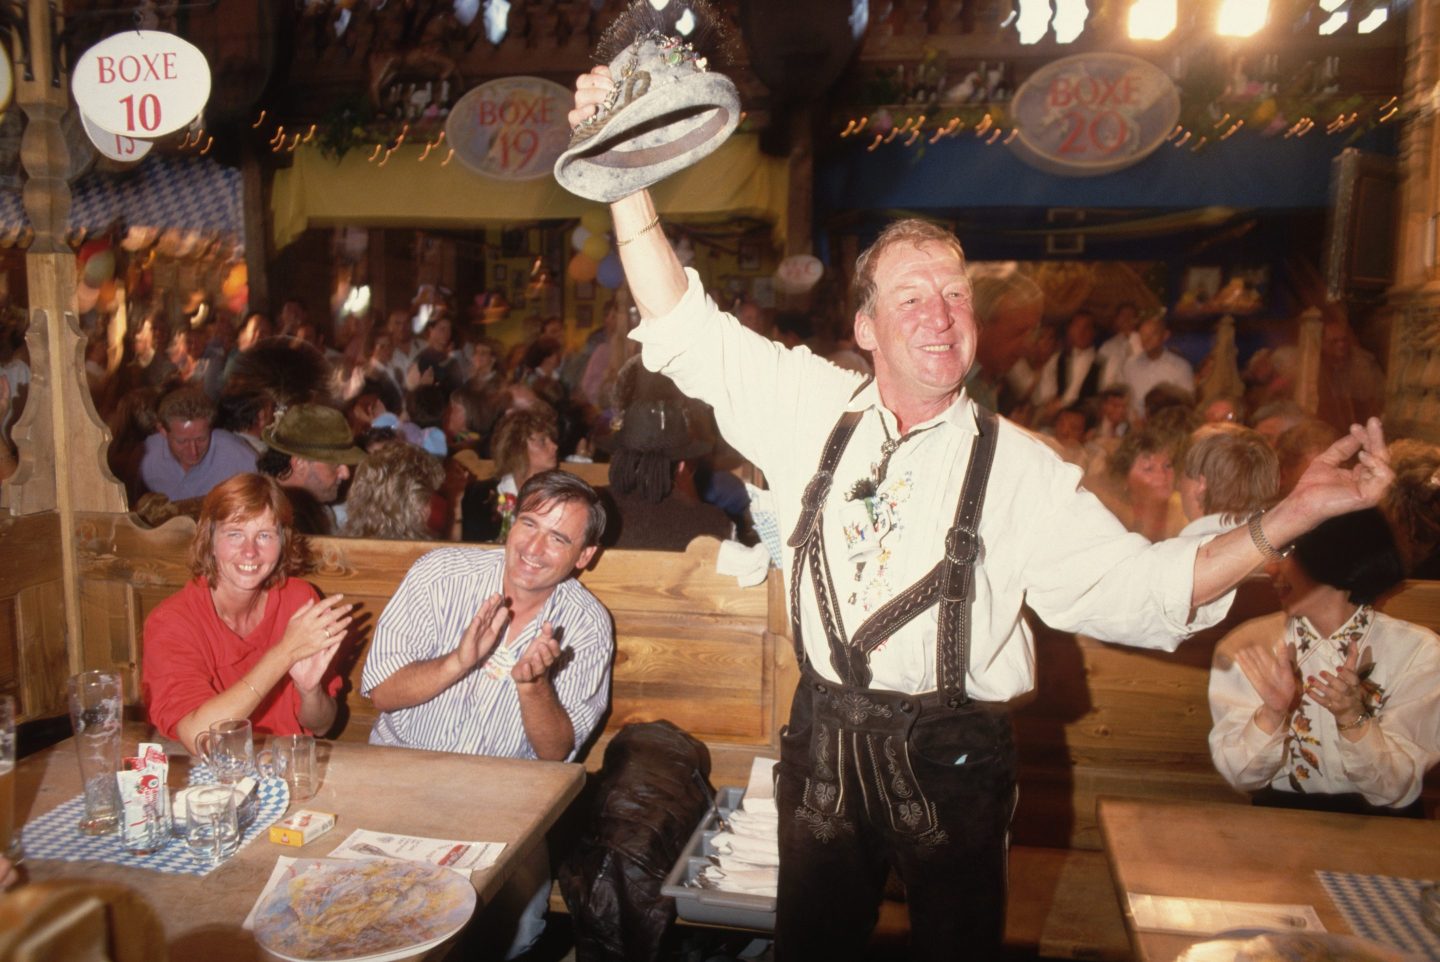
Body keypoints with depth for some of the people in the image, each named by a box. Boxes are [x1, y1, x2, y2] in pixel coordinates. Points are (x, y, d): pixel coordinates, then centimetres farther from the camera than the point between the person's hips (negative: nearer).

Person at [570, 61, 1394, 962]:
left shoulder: (1020, 467, -10)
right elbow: (685, 327, -2)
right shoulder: (813, 409, -3)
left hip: (950, 760, -2)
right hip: (822, 743, 3)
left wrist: (1294, 514, -23)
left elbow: (1136, 587, -11)